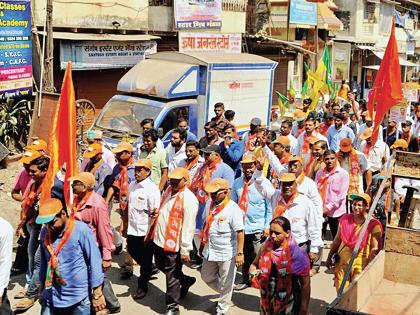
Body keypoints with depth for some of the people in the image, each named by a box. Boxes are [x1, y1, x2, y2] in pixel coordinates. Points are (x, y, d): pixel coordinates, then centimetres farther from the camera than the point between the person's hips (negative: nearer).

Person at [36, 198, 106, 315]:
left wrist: (97, 295, -10)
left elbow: (94, 262, -12)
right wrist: (42, 289, 20)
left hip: (79, 299, -4)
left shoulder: (81, 230, -15)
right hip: (51, 299, 4)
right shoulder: (45, 232, 2)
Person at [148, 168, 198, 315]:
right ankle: (186, 280, 47)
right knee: (161, 266, 26)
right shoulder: (168, 190, 6)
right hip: (159, 239, 9)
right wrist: (152, 233, 20)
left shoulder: (189, 199, -20)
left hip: (173, 244, -9)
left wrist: (185, 250, -20)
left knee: (172, 277, 5)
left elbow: (188, 226, -21)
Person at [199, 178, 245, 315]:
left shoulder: (233, 208, -18)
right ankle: (225, 293, 42)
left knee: (226, 284, 8)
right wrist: (202, 244, 21)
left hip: (227, 253, -7)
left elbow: (240, 232, -20)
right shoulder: (212, 205, 4)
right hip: (210, 251, 8)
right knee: (207, 277, 20)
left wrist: (240, 253, -22)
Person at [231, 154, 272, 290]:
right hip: (241, 227, 3)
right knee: (244, 255, 13)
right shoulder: (237, 183, 3)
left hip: (258, 228, -3)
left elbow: (269, 206, -3)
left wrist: (267, 226, -6)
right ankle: (245, 280, 29)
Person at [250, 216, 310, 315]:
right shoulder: (265, 248, -5)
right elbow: (254, 265, 12)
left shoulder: (297, 254, -17)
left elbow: (305, 284, -12)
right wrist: (253, 273, -10)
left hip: (289, 305, -4)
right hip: (267, 302, 4)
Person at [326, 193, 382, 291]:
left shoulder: (373, 225, -10)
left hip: (360, 264, -4)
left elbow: (375, 248, -10)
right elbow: (337, 240, 11)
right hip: (342, 261, 4)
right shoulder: (345, 219, 2)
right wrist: (329, 257, 14)